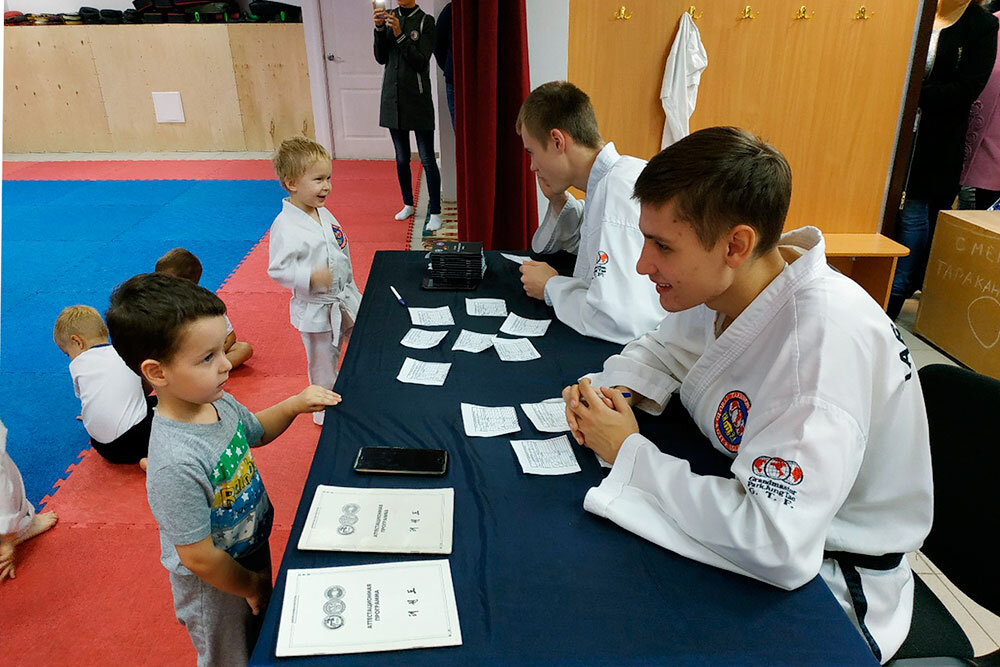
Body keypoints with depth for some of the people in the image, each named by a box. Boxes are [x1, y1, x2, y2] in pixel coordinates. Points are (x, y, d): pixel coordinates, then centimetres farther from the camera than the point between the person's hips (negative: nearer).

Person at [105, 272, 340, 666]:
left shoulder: (219, 402, -15)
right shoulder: (176, 465, -39)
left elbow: (255, 431, 9)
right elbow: (199, 559, -28)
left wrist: (294, 405, -8)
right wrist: (251, 586, -12)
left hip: (254, 552, 7)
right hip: (217, 587, -6)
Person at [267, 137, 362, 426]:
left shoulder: (324, 214, 3)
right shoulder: (285, 226, -22)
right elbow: (278, 269, -23)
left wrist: (351, 291, 19)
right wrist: (311, 276, -38)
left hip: (346, 301, 7)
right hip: (316, 310, -7)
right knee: (324, 365, 9)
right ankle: (325, 412, 30)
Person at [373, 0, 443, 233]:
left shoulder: (425, 21, -5)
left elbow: (421, 62, -12)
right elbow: (381, 58, 2)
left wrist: (400, 34, -20)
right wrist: (379, 28, -12)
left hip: (418, 100, -4)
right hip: (392, 99, 5)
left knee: (427, 160, -4)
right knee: (401, 159, 14)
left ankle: (435, 212, 4)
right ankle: (408, 205, 28)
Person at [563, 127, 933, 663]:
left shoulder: (824, 337, -34)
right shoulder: (717, 286, -10)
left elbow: (775, 545, -39)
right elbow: (664, 348, 11)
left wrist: (628, 451, -28)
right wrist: (616, 391, -12)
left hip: (823, 583, -6)